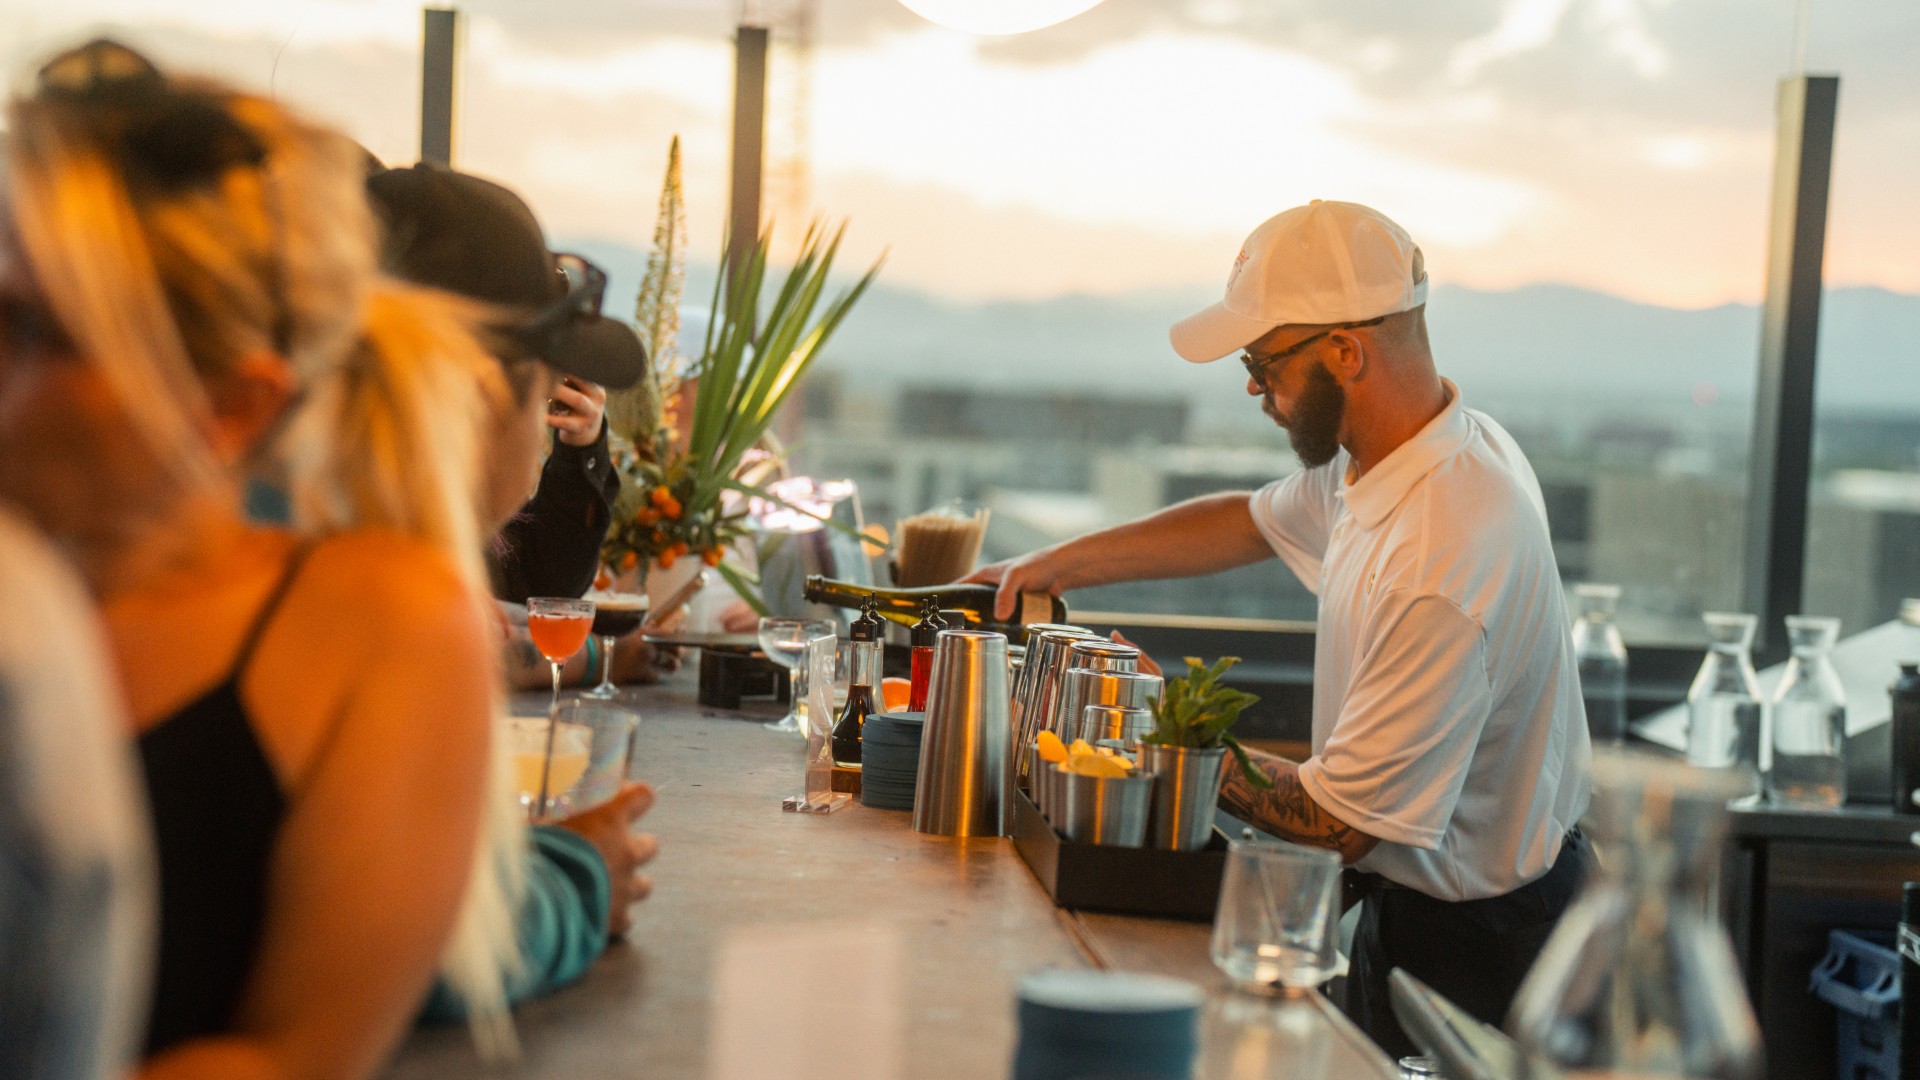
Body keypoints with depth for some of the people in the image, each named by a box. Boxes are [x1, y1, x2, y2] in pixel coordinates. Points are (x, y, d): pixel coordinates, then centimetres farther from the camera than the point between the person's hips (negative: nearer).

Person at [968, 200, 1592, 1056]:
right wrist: (1063, 562, 12)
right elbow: (1255, 522, 16)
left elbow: (1340, 820, -26)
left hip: (1469, 947, -9)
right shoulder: (1395, 451, -4)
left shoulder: (1438, 569, -34)